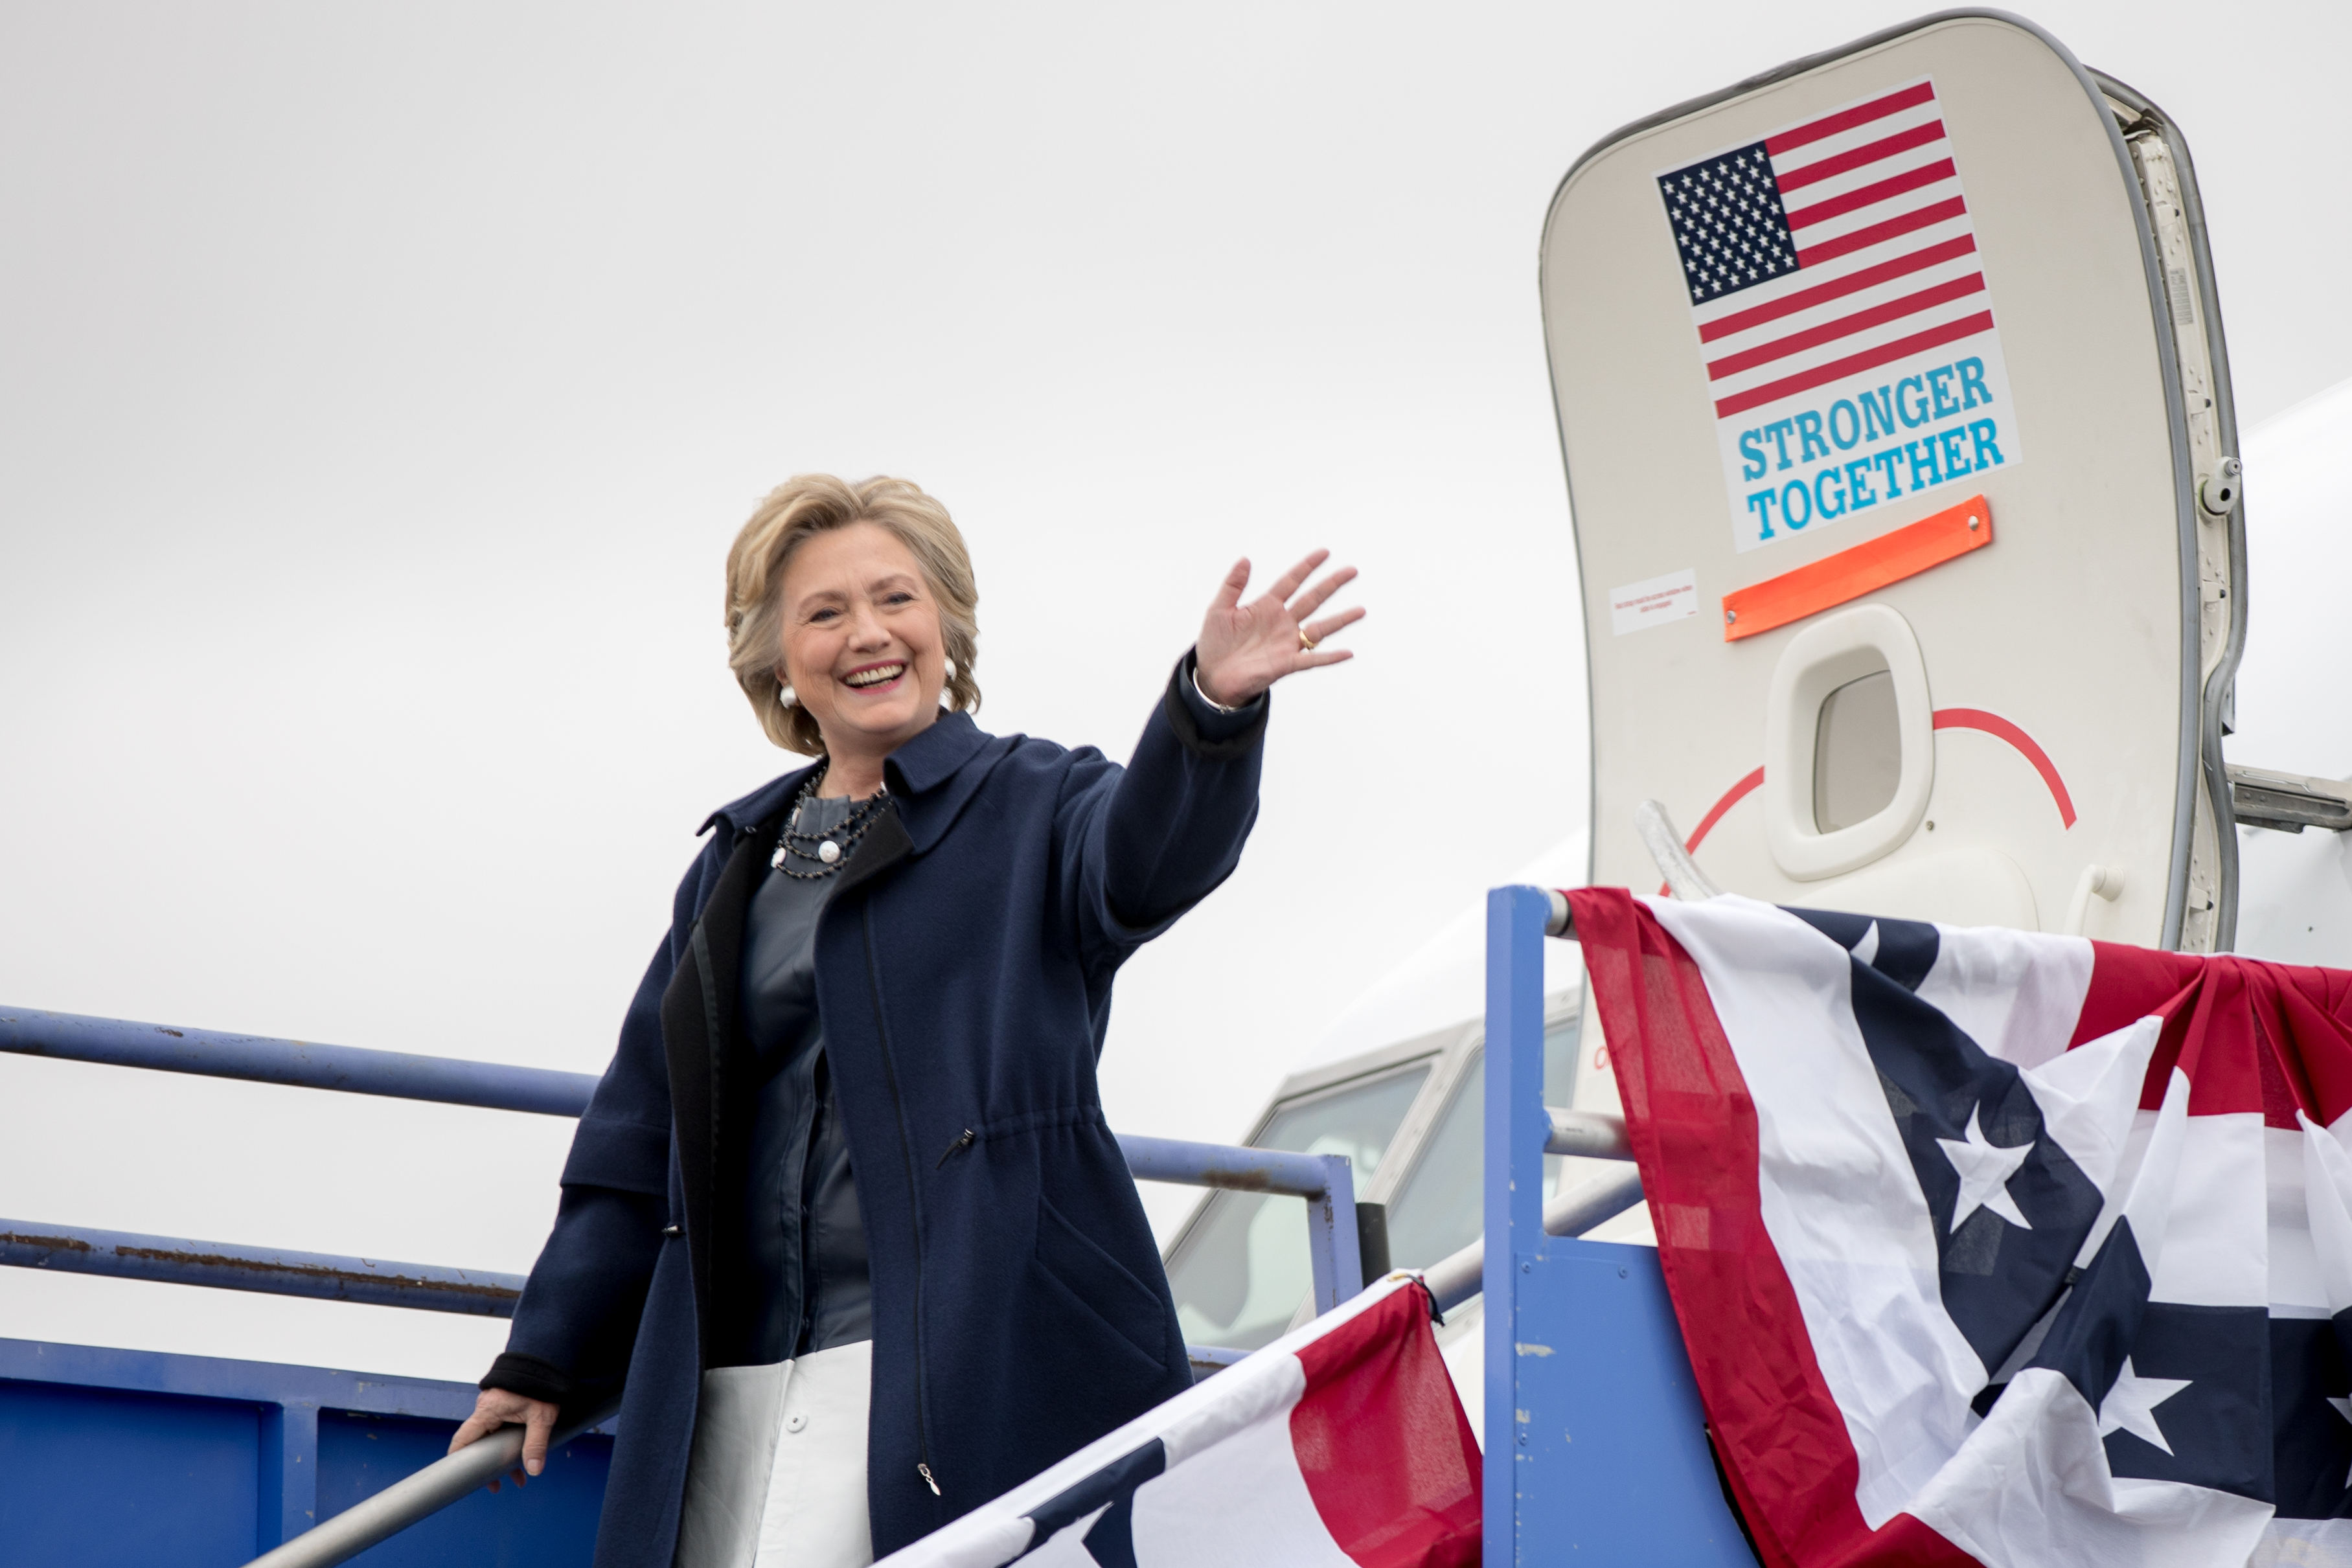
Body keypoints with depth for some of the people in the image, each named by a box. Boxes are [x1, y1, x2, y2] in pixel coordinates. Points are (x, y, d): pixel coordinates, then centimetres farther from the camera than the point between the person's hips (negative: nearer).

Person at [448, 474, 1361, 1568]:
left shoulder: (1031, 807, 6)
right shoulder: (739, 861, 20)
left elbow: (1149, 856, -19)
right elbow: (641, 1137, 23)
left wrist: (1214, 704, -40)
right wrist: (543, 1358, 22)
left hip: (972, 1372, -5)